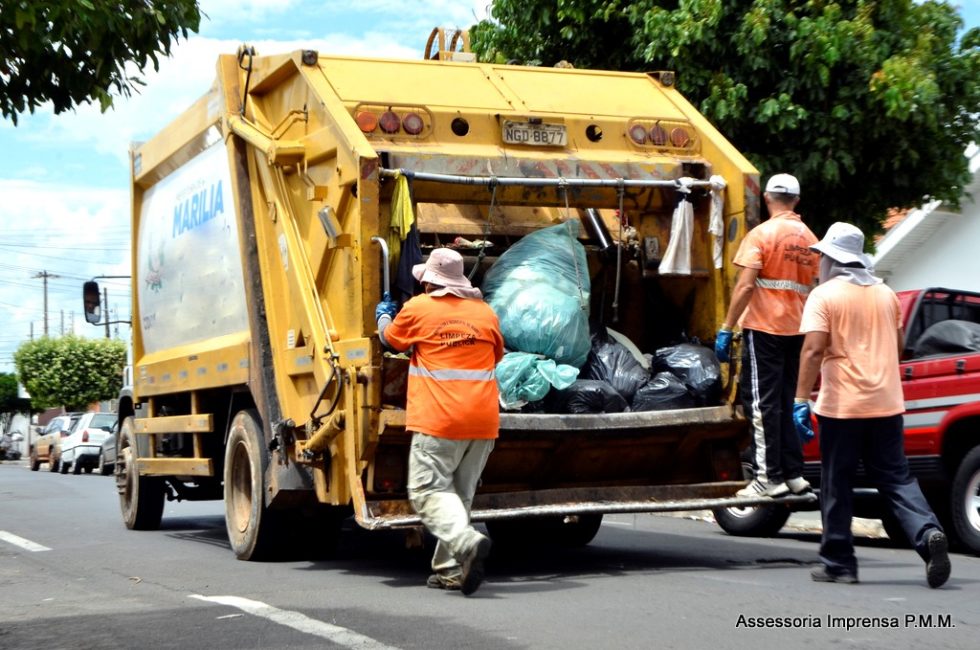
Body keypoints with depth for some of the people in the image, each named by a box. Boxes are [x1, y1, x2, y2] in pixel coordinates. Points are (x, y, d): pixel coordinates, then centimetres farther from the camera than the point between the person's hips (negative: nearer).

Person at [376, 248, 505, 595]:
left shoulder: (418, 309, -1)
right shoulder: (485, 312, 11)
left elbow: (391, 340, 18)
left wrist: (383, 316, 40)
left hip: (439, 420, -5)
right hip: (484, 420, 5)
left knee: (428, 491, -4)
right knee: (460, 493, 14)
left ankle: (467, 542, -28)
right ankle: (449, 569, 14)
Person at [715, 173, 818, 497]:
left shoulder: (762, 234, -9)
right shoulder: (809, 239, 11)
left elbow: (745, 286, -16)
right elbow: (812, 287, 16)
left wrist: (726, 328, -13)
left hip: (764, 327, -7)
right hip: (797, 329, 7)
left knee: (762, 403, -3)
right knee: (786, 403, 15)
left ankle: (770, 477, -5)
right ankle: (793, 473, 16)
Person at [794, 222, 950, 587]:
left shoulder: (824, 295, -6)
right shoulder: (886, 294, 13)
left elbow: (813, 350, -17)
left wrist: (801, 399, -17)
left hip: (841, 405, -5)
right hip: (887, 403, 5)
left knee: (836, 486, 5)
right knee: (896, 478, 8)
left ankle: (838, 564, 10)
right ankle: (928, 534, -16)